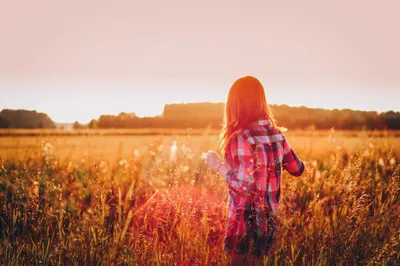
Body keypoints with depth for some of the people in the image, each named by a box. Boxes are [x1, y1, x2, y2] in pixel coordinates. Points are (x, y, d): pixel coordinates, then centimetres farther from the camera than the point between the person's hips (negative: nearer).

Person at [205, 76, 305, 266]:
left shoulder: (242, 137, -19)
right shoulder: (276, 134, 3)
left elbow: (244, 184, -24)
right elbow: (298, 169, 13)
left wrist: (217, 165, -12)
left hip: (246, 222, -7)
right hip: (267, 219, 7)